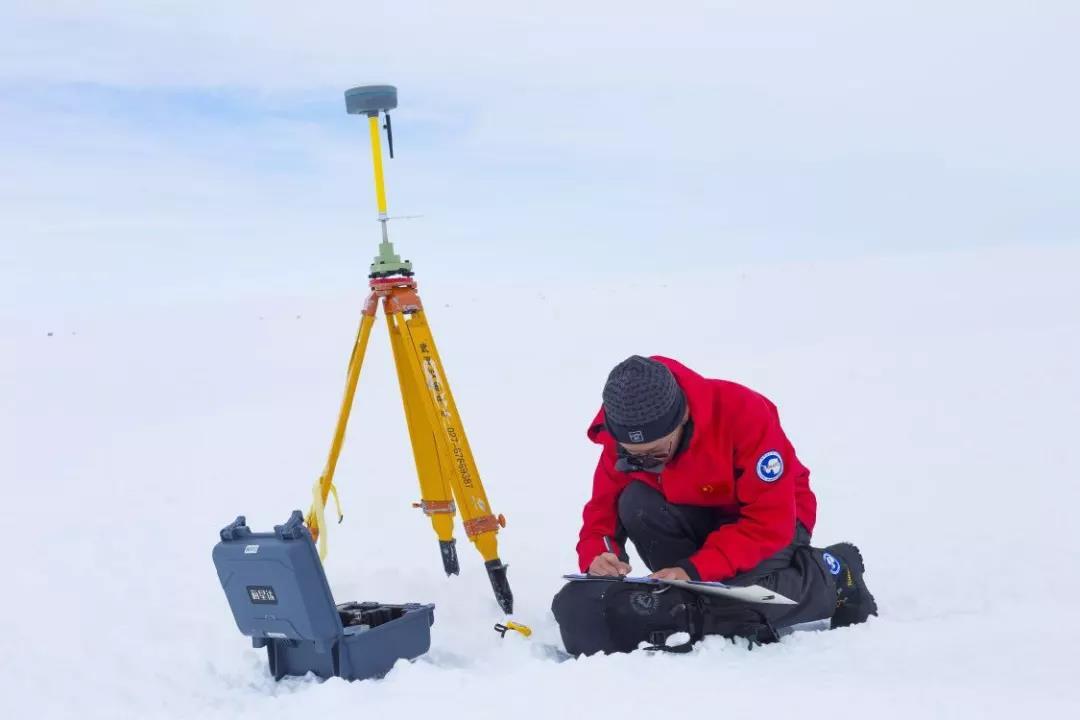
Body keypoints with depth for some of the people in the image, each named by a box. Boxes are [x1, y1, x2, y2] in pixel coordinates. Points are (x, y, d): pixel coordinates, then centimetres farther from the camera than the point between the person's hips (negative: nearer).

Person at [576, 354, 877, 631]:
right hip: (700, 516, 4)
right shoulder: (622, 440, -19)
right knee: (635, 504, -27)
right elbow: (603, 513, -12)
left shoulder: (742, 412, -32)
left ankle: (834, 573, -1)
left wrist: (695, 569, -40)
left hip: (779, 518, -4)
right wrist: (597, 558, -36)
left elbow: (771, 522, -32)